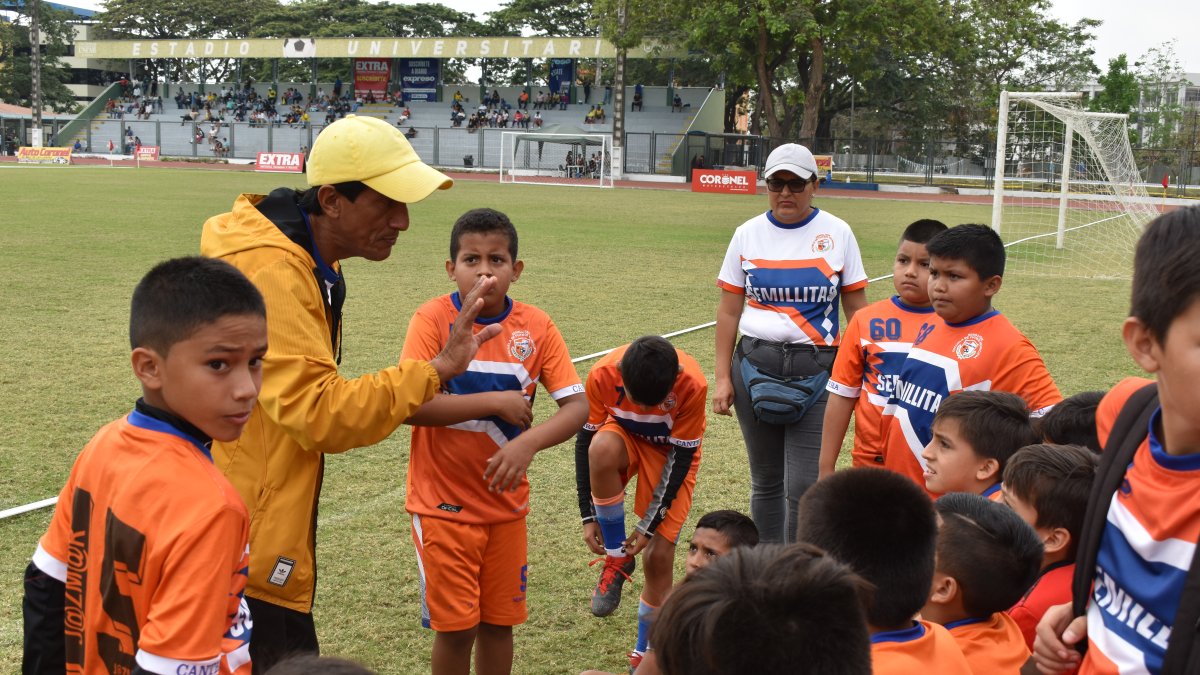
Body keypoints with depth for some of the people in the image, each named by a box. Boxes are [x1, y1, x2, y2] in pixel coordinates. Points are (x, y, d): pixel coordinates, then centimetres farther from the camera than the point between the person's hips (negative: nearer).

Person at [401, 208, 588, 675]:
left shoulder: (536, 326, -4)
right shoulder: (433, 318, -12)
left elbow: (577, 405, -10)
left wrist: (528, 443, -28)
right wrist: (495, 401, -22)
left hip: (507, 502, 3)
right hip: (443, 502, -3)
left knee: (499, 622, 14)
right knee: (456, 626, 4)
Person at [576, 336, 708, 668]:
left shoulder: (692, 385, -33)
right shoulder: (602, 375, -31)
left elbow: (681, 457, -22)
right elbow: (585, 441, -18)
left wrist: (650, 525, -20)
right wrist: (588, 516, -19)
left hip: (672, 449, -1)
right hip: (625, 435, 1)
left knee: (659, 557, -9)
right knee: (602, 449, -37)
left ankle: (644, 653, 14)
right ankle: (617, 557, -16)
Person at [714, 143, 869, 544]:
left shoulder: (837, 233, 0)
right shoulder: (748, 234, 5)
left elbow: (857, 308, 3)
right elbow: (729, 311, 7)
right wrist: (723, 377, 2)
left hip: (816, 369, -2)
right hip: (755, 365, 2)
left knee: (803, 487, -8)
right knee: (765, 481, 11)